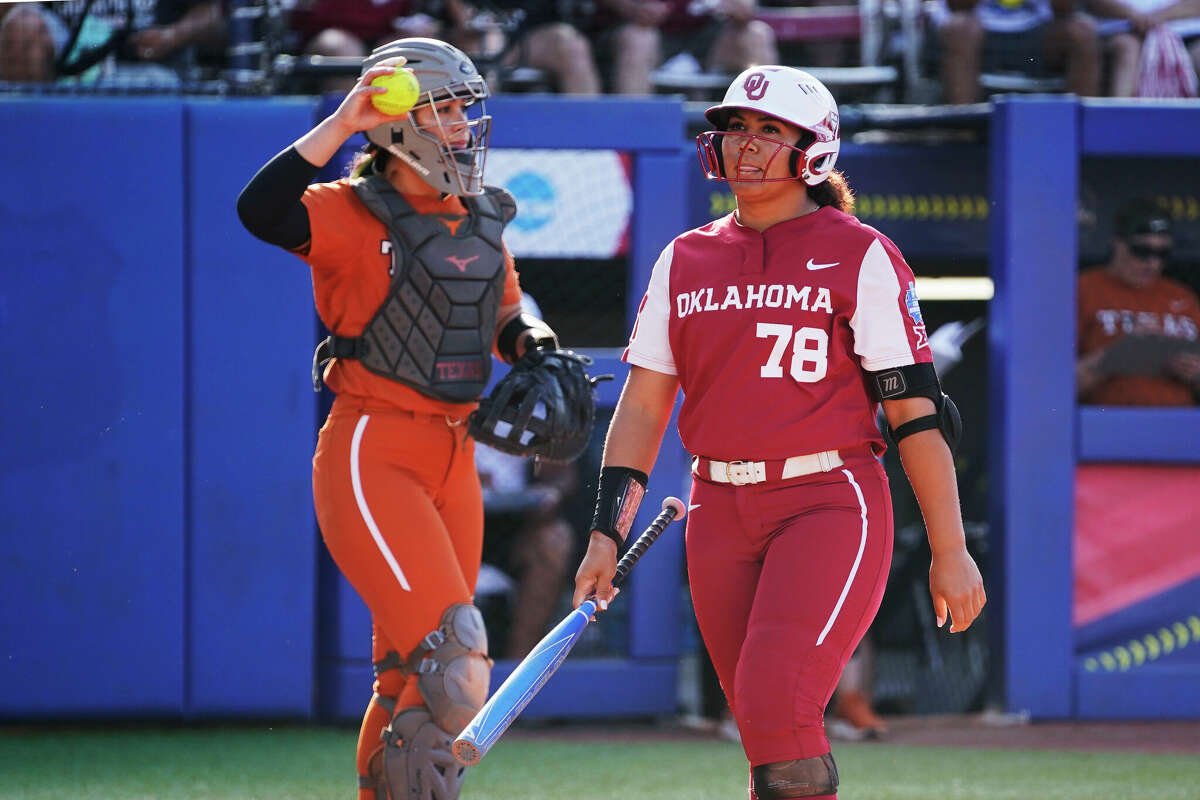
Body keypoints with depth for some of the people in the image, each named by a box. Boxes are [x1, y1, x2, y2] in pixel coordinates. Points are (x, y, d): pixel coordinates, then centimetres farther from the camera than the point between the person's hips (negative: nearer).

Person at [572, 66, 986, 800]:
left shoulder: (860, 257, -1)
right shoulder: (684, 261, 13)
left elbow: (916, 409, -4)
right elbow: (643, 406, 13)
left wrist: (949, 550, -7)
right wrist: (607, 534, 4)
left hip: (830, 504, -5)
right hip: (721, 516, 5)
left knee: (777, 701, -22)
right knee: (768, 736, 4)